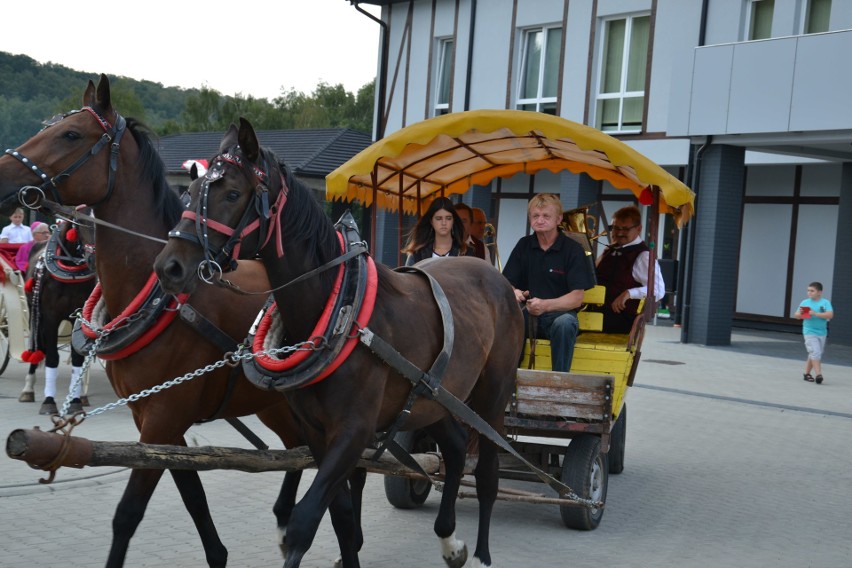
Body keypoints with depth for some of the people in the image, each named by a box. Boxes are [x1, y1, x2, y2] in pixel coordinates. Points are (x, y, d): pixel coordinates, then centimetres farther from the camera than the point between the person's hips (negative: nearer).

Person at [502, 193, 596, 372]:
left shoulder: (573, 249, -2)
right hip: (527, 313, 3)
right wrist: (513, 293, -18)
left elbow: (577, 297, -10)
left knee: (565, 324, -37)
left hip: (559, 312, -3)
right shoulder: (524, 245, 10)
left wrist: (545, 305, -27)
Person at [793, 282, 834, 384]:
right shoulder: (805, 302, 2)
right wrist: (800, 313, -14)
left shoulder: (825, 303, -2)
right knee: (815, 352, -15)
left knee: (813, 355, 12)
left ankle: (807, 373, 25)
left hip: (822, 333, 2)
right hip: (809, 332, -2)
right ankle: (818, 375, -16)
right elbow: (796, 315, 9)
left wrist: (815, 314, -23)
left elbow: (830, 315, -16)